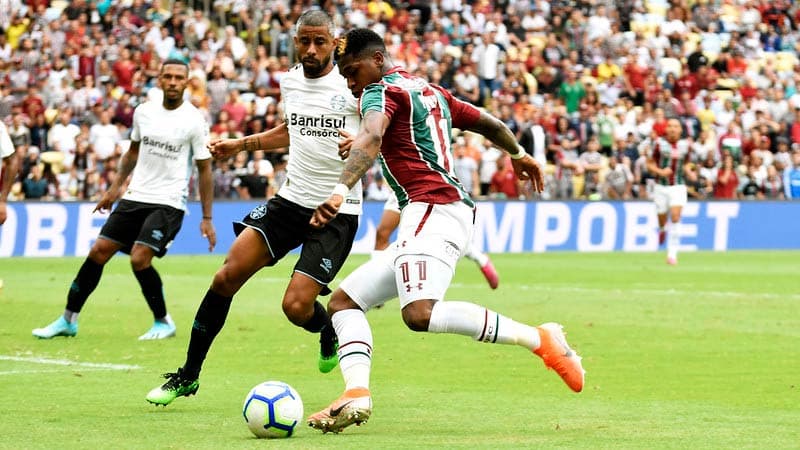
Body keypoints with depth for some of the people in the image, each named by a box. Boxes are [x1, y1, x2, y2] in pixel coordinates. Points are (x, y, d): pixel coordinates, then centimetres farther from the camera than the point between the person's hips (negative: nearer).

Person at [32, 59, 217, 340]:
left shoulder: (194, 121, -10)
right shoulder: (143, 112, 5)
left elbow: (204, 169, -5)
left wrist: (207, 218, -8)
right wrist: (115, 187, 21)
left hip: (168, 203, -5)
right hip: (134, 198, 5)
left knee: (139, 259, -19)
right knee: (98, 252, 0)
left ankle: (164, 322, 1)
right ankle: (69, 320, 9)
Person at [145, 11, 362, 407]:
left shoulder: (352, 85, -10)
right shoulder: (290, 81, 8)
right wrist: (241, 144, 21)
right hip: (291, 198, 5)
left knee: (296, 306, -15)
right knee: (227, 275, -9)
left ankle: (330, 330, 24)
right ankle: (188, 376, 2)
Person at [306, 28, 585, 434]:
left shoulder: (382, 91, -2)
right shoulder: (429, 91, 25)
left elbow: (370, 139, -23)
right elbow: (488, 123, 36)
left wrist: (339, 191, -39)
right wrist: (518, 155, 56)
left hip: (431, 209, -11)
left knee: (420, 314, -31)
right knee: (343, 301, 9)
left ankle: (540, 340, -23)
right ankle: (356, 394, -13)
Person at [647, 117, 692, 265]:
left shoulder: (686, 145, 2)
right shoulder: (659, 143, -6)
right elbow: (649, 164, 1)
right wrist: (660, 171, -17)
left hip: (678, 187, 0)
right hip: (661, 186, 0)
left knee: (675, 218, -15)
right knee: (662, 221, 5)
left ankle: (672, 253, -13)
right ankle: (662, 230, 44)